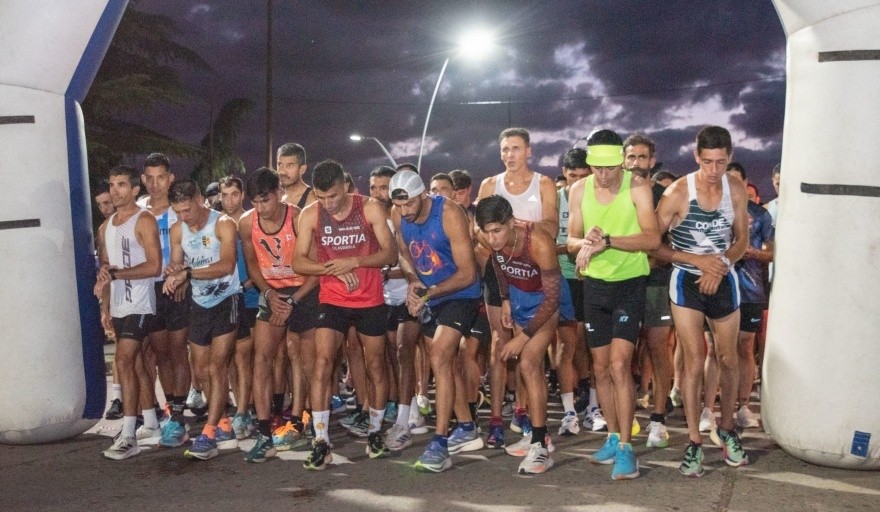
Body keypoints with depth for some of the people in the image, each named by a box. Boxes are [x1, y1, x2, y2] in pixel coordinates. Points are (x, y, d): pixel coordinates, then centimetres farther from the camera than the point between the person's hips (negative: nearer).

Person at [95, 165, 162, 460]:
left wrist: (114, 273, -20)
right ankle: (150, 420, 22)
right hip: (118, 306, 8)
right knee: (135, 364, 12)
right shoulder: (105, 228, 16)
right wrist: (105, 308, 14)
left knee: (124, 361, -16)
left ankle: (128, 435, -16)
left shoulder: (144, 222, -8)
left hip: (139, 305, -8)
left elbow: (154, 266, -16)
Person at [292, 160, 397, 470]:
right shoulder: (310, 215, -6)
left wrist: (354, 261, -24)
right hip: (332, 301, 0)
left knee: (375, 366, 8)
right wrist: (333, 268, -22)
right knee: (322, 361, -13)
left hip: (370, 301, 0)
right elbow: (298, 262, -6)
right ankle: (321, 442, -10)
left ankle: (375, 431, 28)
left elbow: (390, 254, -10)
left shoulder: (370, 209, -9)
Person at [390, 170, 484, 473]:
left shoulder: (449, 215, -24)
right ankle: (467, 430, 31)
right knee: (446, 363, 15)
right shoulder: (398, 215, -7)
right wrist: (413, 281, -8)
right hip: (428, 297, 7)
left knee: (439, 358, -20)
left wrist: (427, 293, -26)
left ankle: (440, 443, -19)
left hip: (460, 295, -7)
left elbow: (468, 273, -22)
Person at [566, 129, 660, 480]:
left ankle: (625, 447, -7)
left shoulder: (638, 187, -12)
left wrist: (606, 241, -30)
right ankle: (613, 436, 26)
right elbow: (571, 240, 3)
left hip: (630, 284, -4)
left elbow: (652, 239, -20)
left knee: (619, 365, -14)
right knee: (600, 367, 10)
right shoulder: (580, 190, 0)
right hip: (595, 284, 4)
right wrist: (585, 244, -20)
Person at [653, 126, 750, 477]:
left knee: (728, 360, 13)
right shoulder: (677, 193, -17)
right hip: (687, 282, -4)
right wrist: (697, 260, -21)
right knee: (694, 363, -4)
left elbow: (741, 240, 6)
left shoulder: (736, 189, -4)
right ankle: (694, 442, 6)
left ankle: (727, 429, 32)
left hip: (723, 281, 4)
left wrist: (720, 265, -13)